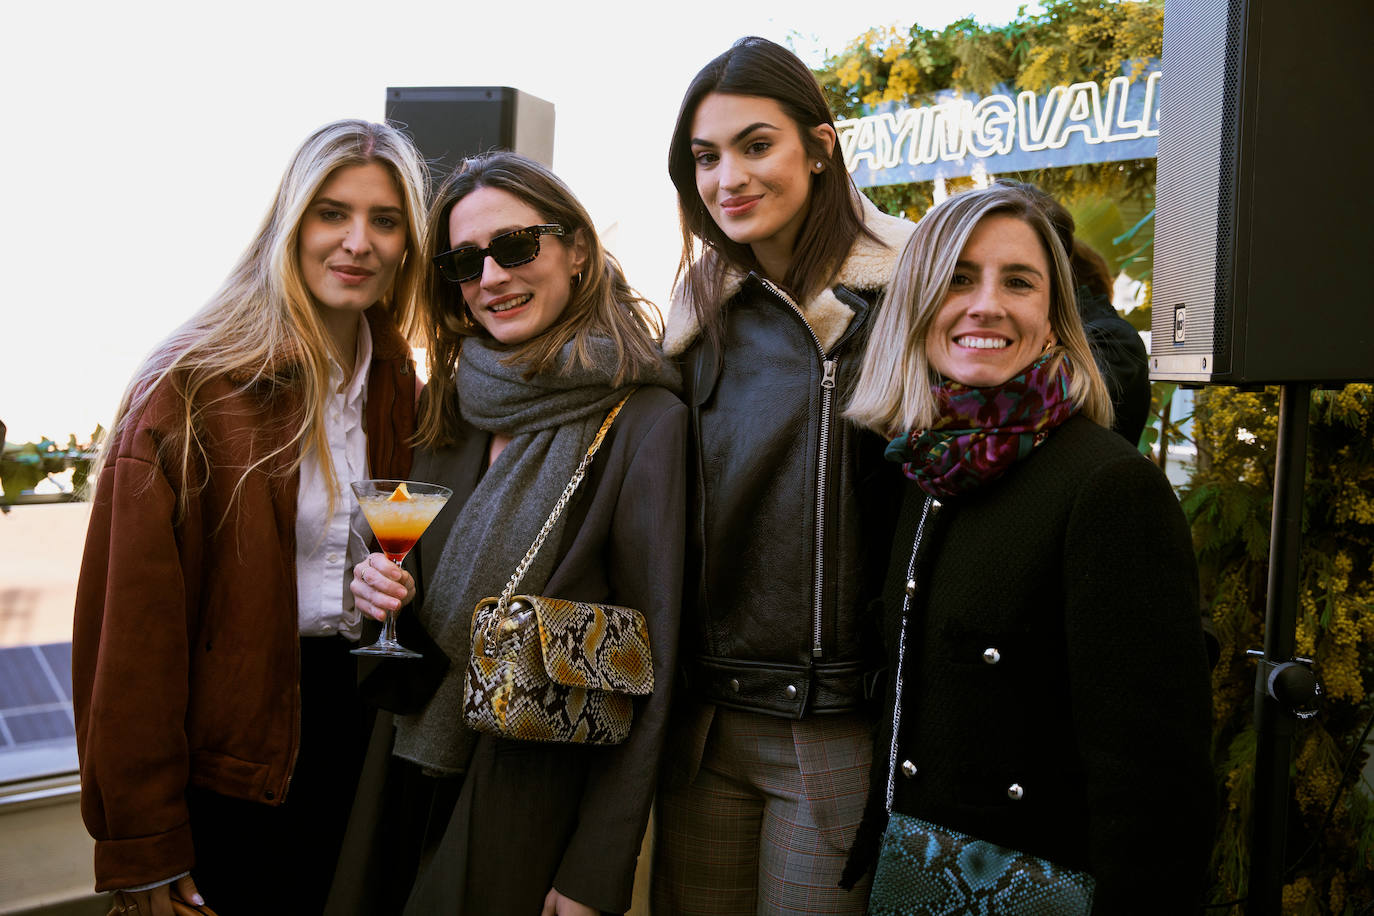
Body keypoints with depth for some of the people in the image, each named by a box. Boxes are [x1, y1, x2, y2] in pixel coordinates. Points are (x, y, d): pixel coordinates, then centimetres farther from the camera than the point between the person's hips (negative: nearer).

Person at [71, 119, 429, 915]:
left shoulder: (396, 386, 4)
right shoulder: (193, 388, -15)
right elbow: (133, 619, -15)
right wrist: (143, 850, -14)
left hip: (355, 726, 5)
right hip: (224, 754, -5)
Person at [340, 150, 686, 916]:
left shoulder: (645, 423, -14)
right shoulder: (451, 408, 6)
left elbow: (648, 665, -15)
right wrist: (385, 589, -7)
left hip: (532, 811, -6)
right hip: (408, 780, 6)